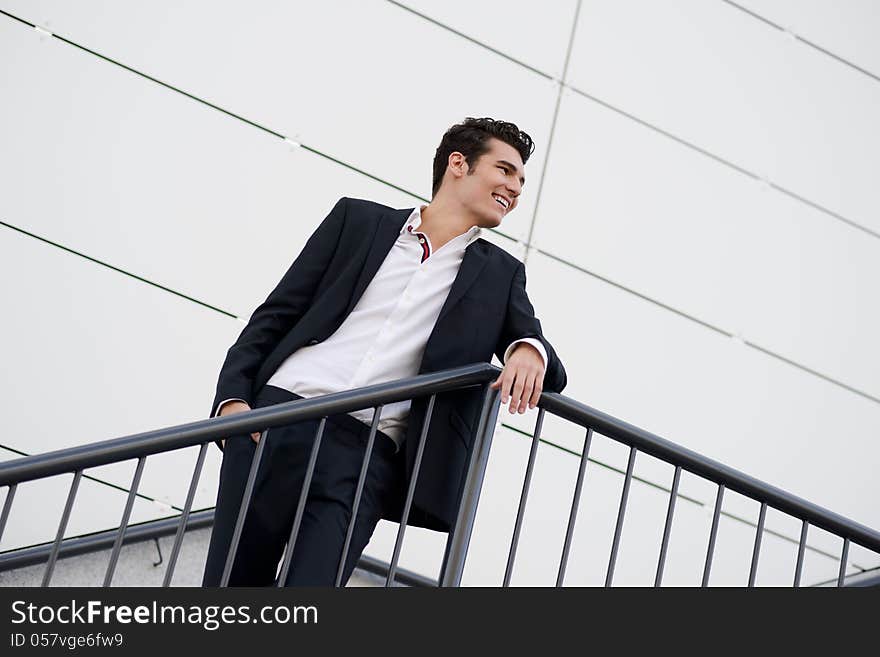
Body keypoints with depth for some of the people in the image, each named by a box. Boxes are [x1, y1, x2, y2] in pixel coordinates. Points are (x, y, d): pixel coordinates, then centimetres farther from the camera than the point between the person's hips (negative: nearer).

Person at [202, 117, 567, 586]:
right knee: (232, 583, 0)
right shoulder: (359, 219, 14)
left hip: (368, 455, 0)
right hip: (278, 420, 0)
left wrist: (530, 351, -15)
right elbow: (276, 315, 12)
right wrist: (233, 396, -3)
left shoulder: (501, 274, 18)